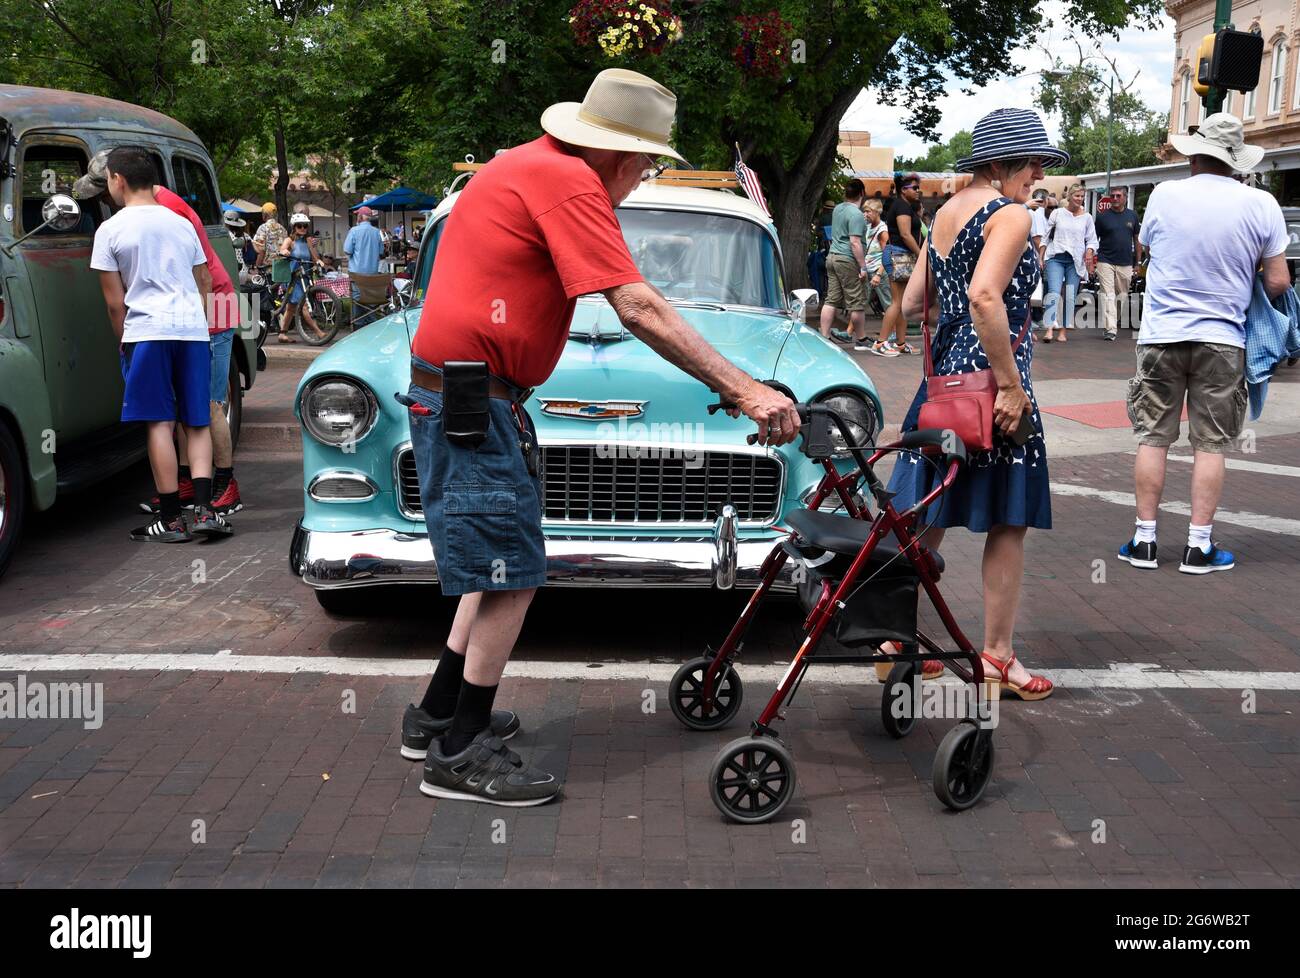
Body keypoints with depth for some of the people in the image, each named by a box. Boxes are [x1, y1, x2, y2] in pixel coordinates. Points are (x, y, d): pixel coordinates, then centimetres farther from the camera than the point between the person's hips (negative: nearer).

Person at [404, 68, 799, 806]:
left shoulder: (532, 164, 16)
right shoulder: (568, 181, -15)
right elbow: (639, 310, -21)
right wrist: (744, 389, -20)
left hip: (455, 394, 10)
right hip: (473, 403, -10)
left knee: (497, 566, 18)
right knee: (513, 575, -4)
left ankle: (439, 717, 28)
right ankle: (460, 756, 4)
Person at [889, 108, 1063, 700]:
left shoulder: (944, 213, 14)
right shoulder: (1010, 215, -11)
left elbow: (912, 303, 16)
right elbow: (985, 297, -26)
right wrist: (1011, 384, -23)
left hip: (944, 377, 8)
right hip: (988, 378, -8)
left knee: (929, 517, 14)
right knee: (1007, 523, 4)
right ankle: (997, 655, 12)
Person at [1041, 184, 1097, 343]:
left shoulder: (1087, 217, 10)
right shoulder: (1057, 213, 6)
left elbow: (1092, 240, 14)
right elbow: (1046, 235, 9)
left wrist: (1090, 251, -7)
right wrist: (1041, 257, 5)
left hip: (1075, 261, 2)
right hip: (1056, 258, -2)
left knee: (1070, 297, 0)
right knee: (1054, 292, -18)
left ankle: (1063, 331, 6)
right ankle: (1049, 329, -24)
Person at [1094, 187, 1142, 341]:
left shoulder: (1132, 216, 9)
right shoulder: (1103, 216, 2)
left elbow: (1137, 240, 14)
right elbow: (1094, 239, 6)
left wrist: (1138, 262, 12)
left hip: (1126, 264, 3)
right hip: (1106, 262, -3)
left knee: (1123, 296, 9)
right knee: (1108, 295, -9)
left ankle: (1116, 321, 25)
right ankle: (1110, 329, -14)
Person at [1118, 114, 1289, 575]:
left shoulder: (1164, 195, -4)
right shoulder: (1261, 205, -6)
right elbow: (1278, 282, -3)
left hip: (1161, 335, 1)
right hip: (1223, 341, 0)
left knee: (1153, 438, 8)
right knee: (1210, 445, 6)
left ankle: (1144, 540, 11)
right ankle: (1198, 546, 8)